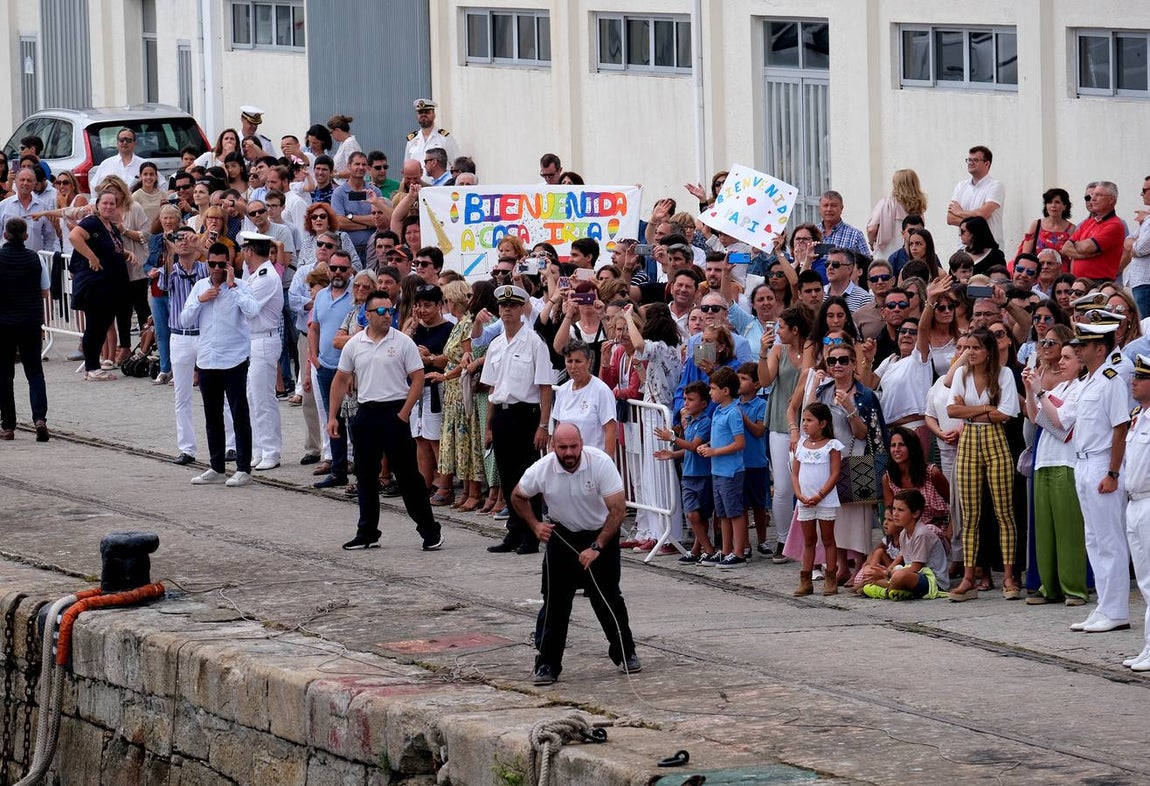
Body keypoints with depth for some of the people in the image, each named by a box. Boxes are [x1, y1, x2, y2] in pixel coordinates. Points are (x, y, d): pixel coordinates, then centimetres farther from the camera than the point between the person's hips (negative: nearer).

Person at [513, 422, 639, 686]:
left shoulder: (601, 463, -25)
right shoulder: (541, 470, -18)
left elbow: (618, 509, -24)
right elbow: (518, 497, 4)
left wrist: (596, 548, -26)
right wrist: (535, 525, -10)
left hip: (601, 533, -2)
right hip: (561, 534, 2)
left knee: (607, 598, -2)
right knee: (554, 600, -5)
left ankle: (625, 654, 17)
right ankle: (547, 663, 0)